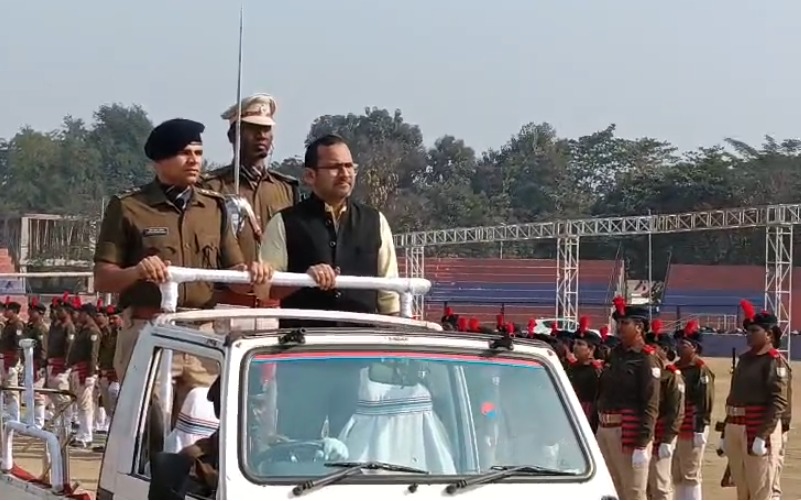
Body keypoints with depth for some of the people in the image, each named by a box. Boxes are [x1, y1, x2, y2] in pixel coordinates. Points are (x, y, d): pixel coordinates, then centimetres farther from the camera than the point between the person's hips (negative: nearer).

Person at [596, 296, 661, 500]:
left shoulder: (646, 360, -9)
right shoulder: (614, 354, 14)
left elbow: (650, 406, -15)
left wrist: (641, 445, -20)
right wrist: (595, 431, 15)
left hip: (630, 432, -8)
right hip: (605, 430, 8)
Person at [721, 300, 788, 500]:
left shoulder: (774, 362, -9)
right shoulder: (745, 359, 17)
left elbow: (779, 402, -17)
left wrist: (762, 435, -23)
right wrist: (726, 432, 17)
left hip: (759, 429, -8)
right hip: (735, 428, 9)